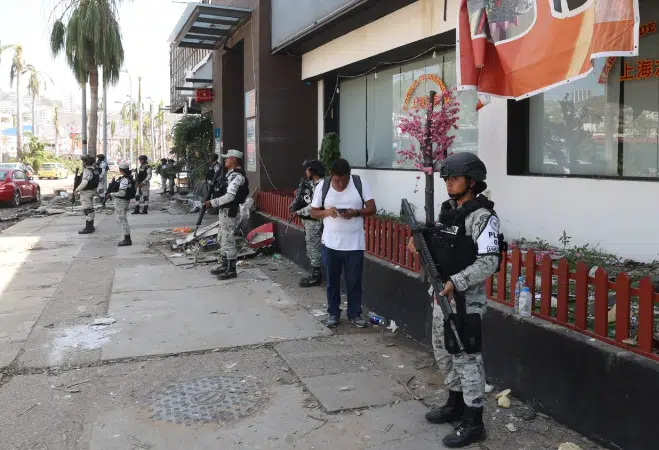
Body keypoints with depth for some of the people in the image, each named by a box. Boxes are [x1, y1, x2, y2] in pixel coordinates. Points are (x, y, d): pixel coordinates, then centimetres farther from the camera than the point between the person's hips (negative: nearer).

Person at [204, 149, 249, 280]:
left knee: (228, 241, -6)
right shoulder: (231, 173, 15)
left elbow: (229, 196, -25)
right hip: (224, 210, 11)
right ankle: (224, 266, 29)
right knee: (221, 239, 18)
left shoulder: (237, 176, -19)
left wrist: (212, 203, -21)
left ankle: (231, 270, 2)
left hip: (230, 211, -11)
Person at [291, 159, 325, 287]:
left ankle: (316, 277, 5)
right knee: (310, 249, 14)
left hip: (314, 222, -10)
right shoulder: (310, 183, 11)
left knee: (314, 249, -2)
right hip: (308, 221, 10)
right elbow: (299, 196, 16)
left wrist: (298, 212, -16)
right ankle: (314, 274, 23)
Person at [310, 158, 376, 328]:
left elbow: (372, 208, -5)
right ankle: (333, 313, 26)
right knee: (332, 280, 11)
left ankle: (355, 314, 22)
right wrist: (326, 212, -19)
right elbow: (313, 212, 2)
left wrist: (356, 212, -24)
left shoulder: (361, 184, -7)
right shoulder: (322, 186, -5)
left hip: (354, 244, -1)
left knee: (354, 281, 7)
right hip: (330, 243, 1)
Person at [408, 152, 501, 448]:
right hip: (442, 295, 9)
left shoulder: (482, 216, -17)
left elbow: (489, 262, -23)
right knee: (443, 351, 18)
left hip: (466, 299, -9)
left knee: (466, 357, -2)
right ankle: (456, 404, 36)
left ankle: (473, 423, 10)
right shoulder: (447, 210, 9)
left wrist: (456, 282, -29)